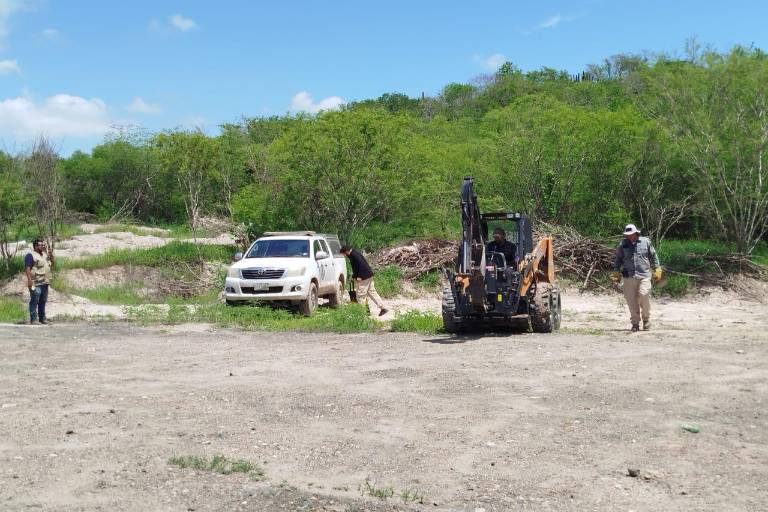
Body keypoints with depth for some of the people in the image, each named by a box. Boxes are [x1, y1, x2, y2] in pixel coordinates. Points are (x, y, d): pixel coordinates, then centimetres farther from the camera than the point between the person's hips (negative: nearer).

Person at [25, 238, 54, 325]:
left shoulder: (45, 254, 19)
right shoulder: (31, 255, -6)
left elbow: (51, 265, 25)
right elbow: (27, 268, -13)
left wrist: (51, 256, 8)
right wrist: (29, 280, -22)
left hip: (45, 282, 8)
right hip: (36, 283, -8)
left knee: (43, 301, 11)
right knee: (34, 301, -8)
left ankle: (42, 318, 17)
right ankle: (33, 319, -8)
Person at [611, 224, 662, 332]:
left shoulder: (645, 242, 5)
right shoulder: (623, 245, 7)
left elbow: (653, 256, 13)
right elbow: (618, 260, 16)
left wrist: (657, 270, 10)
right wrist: (616, 273, 11)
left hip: (644, 276, -1)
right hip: (628, 277, 2)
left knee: (644, 296, -12)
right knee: (631, 301, 1)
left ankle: (646, 319, 11)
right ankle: (635, 323, 12)